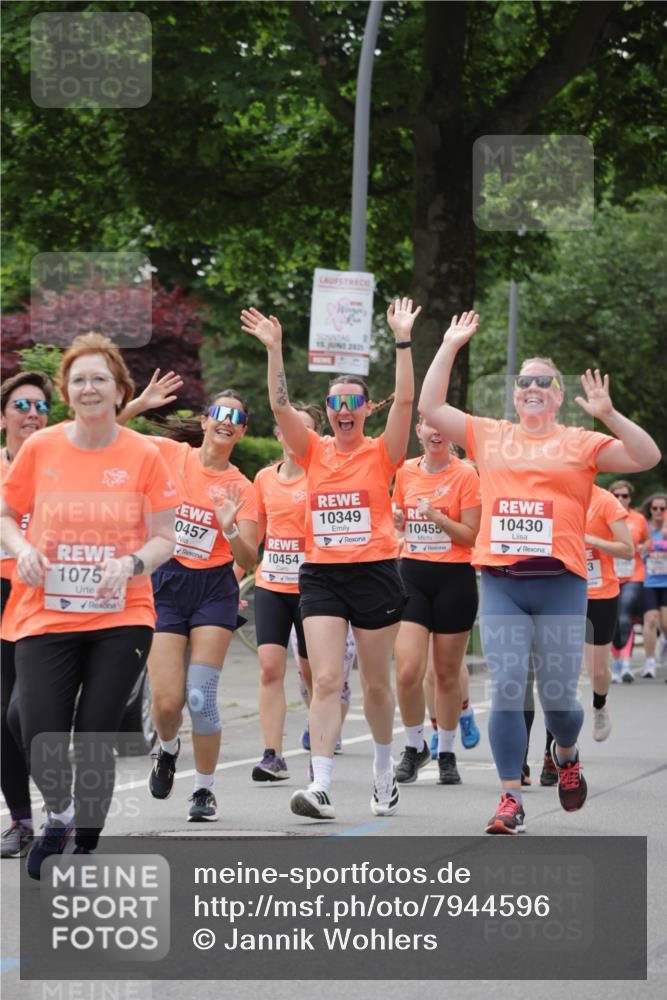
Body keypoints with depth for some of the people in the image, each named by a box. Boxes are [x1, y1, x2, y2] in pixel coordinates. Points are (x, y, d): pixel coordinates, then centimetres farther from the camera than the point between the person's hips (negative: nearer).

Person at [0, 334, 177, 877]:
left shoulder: (144, 455, -2)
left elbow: (165, 539, 2)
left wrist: (132, 563, -18)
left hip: (121, 618, -1)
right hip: (46, 616, 1)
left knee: (95, 741, -4)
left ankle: (87, 847, 19)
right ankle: (59, 816, 25)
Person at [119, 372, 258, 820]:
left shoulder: (242, 489, 1)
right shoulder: (170, 454, 1)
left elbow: (248, 560, -4)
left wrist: (230, 529, -23)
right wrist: (139, 404, -14)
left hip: (214, 589, 0)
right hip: (165, 585, 0)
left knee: (200, 695, -11)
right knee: (168, 700, -7)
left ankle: (205, 788, 7)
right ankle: (168, 749, 29)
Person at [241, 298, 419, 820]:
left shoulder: (382, 454, 1)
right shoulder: (315, 451, 7)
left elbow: (406, 400, -11)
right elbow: (281, 406, -4)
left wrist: (403, 340, -18)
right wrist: (274, 349, -13)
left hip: (375, 575, -1)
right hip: (322, 576, 1)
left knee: (375, 683, 9)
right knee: (326, 681, -9)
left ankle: (384, 765, 32)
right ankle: (321, 786, -16)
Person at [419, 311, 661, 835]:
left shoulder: (579, 443, 7)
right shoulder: (489, 436, 13)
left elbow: (648, 457, -2)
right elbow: (430, 406, 14)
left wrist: (608, 415, -14)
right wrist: (450, 346, 10)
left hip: (560, 582, -1)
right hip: (500, 582, 2)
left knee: (558, 696, 1)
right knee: (506, 691, -6)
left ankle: (566, 754, 35)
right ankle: (511, 799, 0)